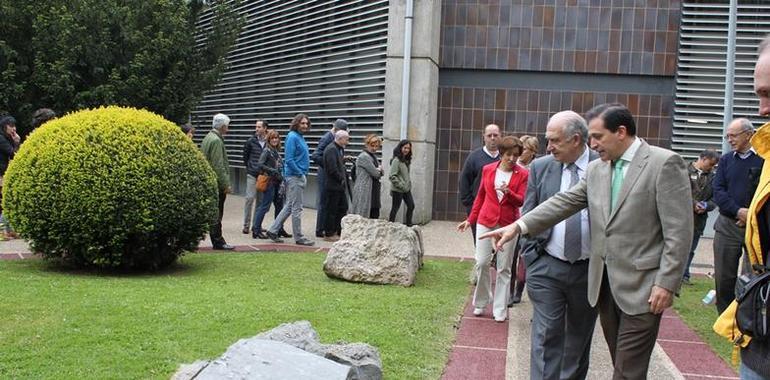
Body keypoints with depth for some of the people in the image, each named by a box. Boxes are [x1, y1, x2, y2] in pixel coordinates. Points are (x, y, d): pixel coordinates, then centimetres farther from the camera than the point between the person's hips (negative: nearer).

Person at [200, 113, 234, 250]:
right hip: (217, 182, -10)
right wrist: (226, 184, -17)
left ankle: (217, 240, 16)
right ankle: (218, 241, 1)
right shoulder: (216, 141, -15)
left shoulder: (208, 138, 16)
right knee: (216, 214, -4)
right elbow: (218, 165, -20)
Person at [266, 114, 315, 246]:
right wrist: (300, 173, -15)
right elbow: (289, 160, -19)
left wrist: (304, 175, 11)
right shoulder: (292, 137, -13)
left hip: (300, 176, 10)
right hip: (294, 176, -10)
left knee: (289, 206, 13)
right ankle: (299, 237, 5)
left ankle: (273, 230, 18)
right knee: (297, 208, -2)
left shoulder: (300, 137, 15)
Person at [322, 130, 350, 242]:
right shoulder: (331, 150, -17)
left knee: (343, 208, 14)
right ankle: (329, 234, 6)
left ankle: (338, 231, 22)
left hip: (340, 186, 10)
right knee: (331, 210, -2)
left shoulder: (340, 149, 16)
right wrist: (341, 179, -13)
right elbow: (332, 169, -24)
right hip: (333, 186, -10)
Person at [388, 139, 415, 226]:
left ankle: (409, 225, 20)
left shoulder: (406, 160, 10)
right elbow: (391, 176, -20)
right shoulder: (396, 160, -16)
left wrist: (409, 183, 7)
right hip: (398, 190, -9)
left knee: (411, 206, 10)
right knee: (395, 208, 1)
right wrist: (401, 185, -18)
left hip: (406, 189, 9)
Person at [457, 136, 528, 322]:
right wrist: (470, 219, 14)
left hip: (508, 225, -1)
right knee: (481, 263, -3)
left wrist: (508, 192, -25)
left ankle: (500, 310, 11)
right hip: (486, 221, 2)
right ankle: (480, 303, 16)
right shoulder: (488, 170, 5)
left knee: (504, 268, 3)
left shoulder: (523, 174, -2)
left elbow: (521, 201, -5)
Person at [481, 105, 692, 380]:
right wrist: (518, 226, -8)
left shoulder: (665, 163, -9)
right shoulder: (596, 169, 11)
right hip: (605, 284, 6)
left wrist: (666, 284, -17)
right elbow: (564, 202, 4)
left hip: (642, 287, -6)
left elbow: (678, 230, -12)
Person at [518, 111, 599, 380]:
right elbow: (529, 216, 7)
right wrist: (528, 256, 3)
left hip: (589, 269, 0)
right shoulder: (540, 167, 2)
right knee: (546, 336, -3)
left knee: (579, 336, 15)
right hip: (547, 266, 1)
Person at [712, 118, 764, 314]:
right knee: (723, 277, 4)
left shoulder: (764, 159, -2)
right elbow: (718, 191, 2)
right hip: (727, 225, 4)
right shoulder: (726, 160, 11)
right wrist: (738, 211, -12)